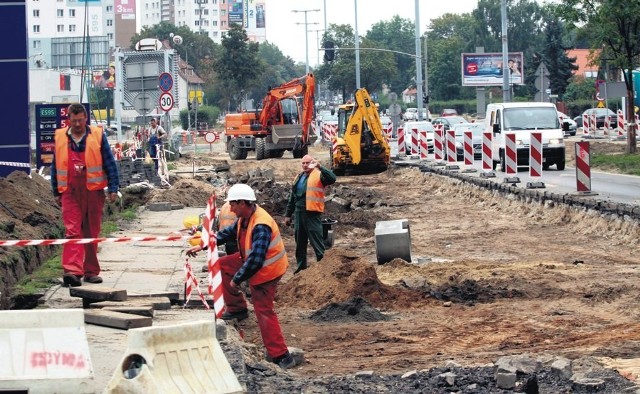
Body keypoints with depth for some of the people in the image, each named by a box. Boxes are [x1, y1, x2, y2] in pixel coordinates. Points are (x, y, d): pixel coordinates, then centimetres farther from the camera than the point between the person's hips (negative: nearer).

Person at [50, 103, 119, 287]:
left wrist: (113, 189, -1)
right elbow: (55, 166, 15)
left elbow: (110, 163, 4)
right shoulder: (60, 138, 6)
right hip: (70, 192, 0)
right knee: (72, 230, -10)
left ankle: (91, 271, 15)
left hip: (94, 191, 0)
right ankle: (72, 270, -19)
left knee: (92, 232, 7)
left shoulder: (98, 136, 1)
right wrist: (56, 192, 13)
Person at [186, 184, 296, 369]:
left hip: (266, 272, -9)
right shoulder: (245, 218, -2)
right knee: (223, 265, 13)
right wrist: (202, 246, 12)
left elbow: (256, 260, -36)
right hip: (252, 263, 9)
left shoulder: (261, 226, -33)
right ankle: (237, 309, 18)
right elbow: (228, 232, 16)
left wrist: (236, 280, -25)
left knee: (264, 312, -9)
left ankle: (281, 356, -6)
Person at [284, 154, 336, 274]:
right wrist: (288, 214, 21)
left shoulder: (318, 175, -4)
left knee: (316, 240, -6)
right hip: (299, 213, 7)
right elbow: (292, 197, 22)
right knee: (300, 242, 13)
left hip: (312, 213, -7)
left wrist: (320, 167, -32)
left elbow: (332, 179, -25)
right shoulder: (299, 177, 18)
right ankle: (301, 266, 22)